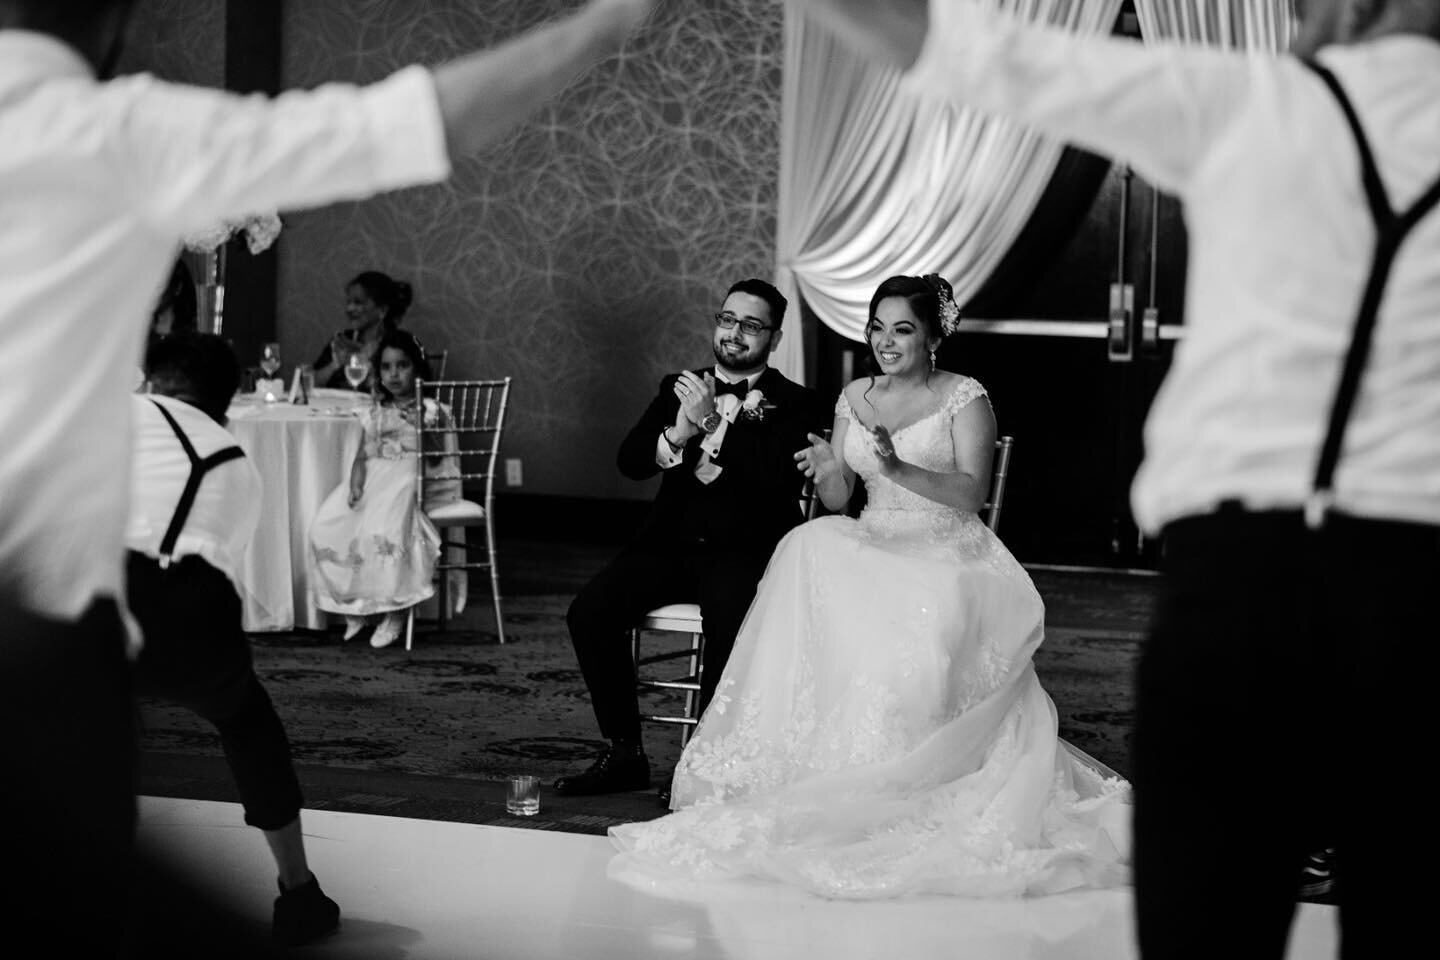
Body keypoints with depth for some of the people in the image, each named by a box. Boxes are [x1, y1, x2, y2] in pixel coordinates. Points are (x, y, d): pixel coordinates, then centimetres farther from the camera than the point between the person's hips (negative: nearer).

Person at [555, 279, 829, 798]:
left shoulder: (795, 404, 4)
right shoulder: (680, 386, 17)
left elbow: (777, 476, -14)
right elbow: (629, 459, 5)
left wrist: (712, 423, -21)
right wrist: (677, 433, -15)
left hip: (745, 551, -4)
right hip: (671, 542, 4)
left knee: (732, 622, -35)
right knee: (589, 612, -18)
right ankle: (624, 753, -6)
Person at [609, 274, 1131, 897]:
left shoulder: (964, 398, 0)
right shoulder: (854, 399, 14)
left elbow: (972, 493, -12)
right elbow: (837, 501, 13)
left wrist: (898, 468, -26)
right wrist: (827, 471, -11)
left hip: (948, 554, -4)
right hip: (872, 545, 4)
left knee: (923, 616, -37)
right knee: (809, 552, -29)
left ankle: (895, 786, -26)